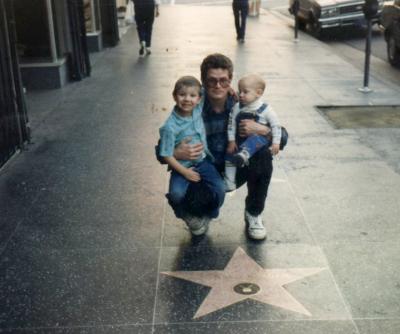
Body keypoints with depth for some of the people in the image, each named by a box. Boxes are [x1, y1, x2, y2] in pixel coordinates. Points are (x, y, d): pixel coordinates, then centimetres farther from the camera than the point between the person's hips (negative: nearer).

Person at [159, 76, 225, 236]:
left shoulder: (198, 110, -6)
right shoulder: (170, 127, -20)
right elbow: (167, 155, -15)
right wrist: (185, 172, -14)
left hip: (202, 161, 4)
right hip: (182, 166, -4)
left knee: (219, 191, -16)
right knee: (176, 194, -28)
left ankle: (207, 217, 15)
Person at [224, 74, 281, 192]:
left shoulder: (265, 109, -8)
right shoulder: (237, 108, -1)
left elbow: (275, 125, -5)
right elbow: (231, 124, 2)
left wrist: (276, 143, -10)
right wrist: (231, 141, -3)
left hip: (260, 138, -4)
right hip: (242, 139, 4)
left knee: (253, 140, -36)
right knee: (230, 154, -6)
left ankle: (243, 154, -65)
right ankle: (229, 184, 2)